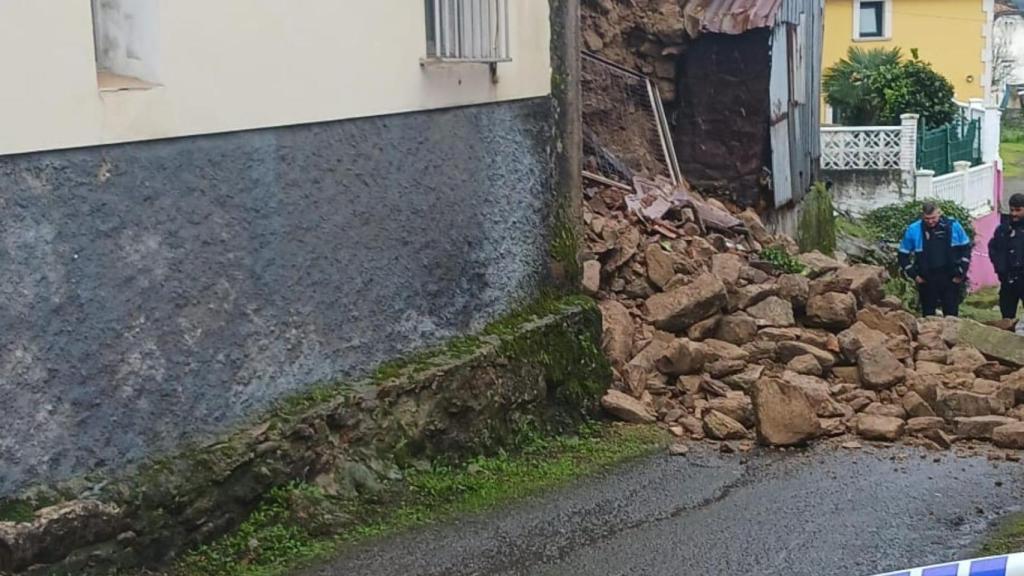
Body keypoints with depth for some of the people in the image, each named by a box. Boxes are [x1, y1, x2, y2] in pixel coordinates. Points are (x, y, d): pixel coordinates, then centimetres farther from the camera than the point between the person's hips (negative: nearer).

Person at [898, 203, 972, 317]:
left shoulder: (953, 226, -3)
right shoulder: (913, 230, -4)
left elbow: (966, 248, 6)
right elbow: (903, 255, 5)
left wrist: (961, 273, 1)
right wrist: (913, 275, -1)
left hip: (951, 279, 0)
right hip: (926, 281, 0)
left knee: (951, 315, 6)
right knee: (928, 315, 6)